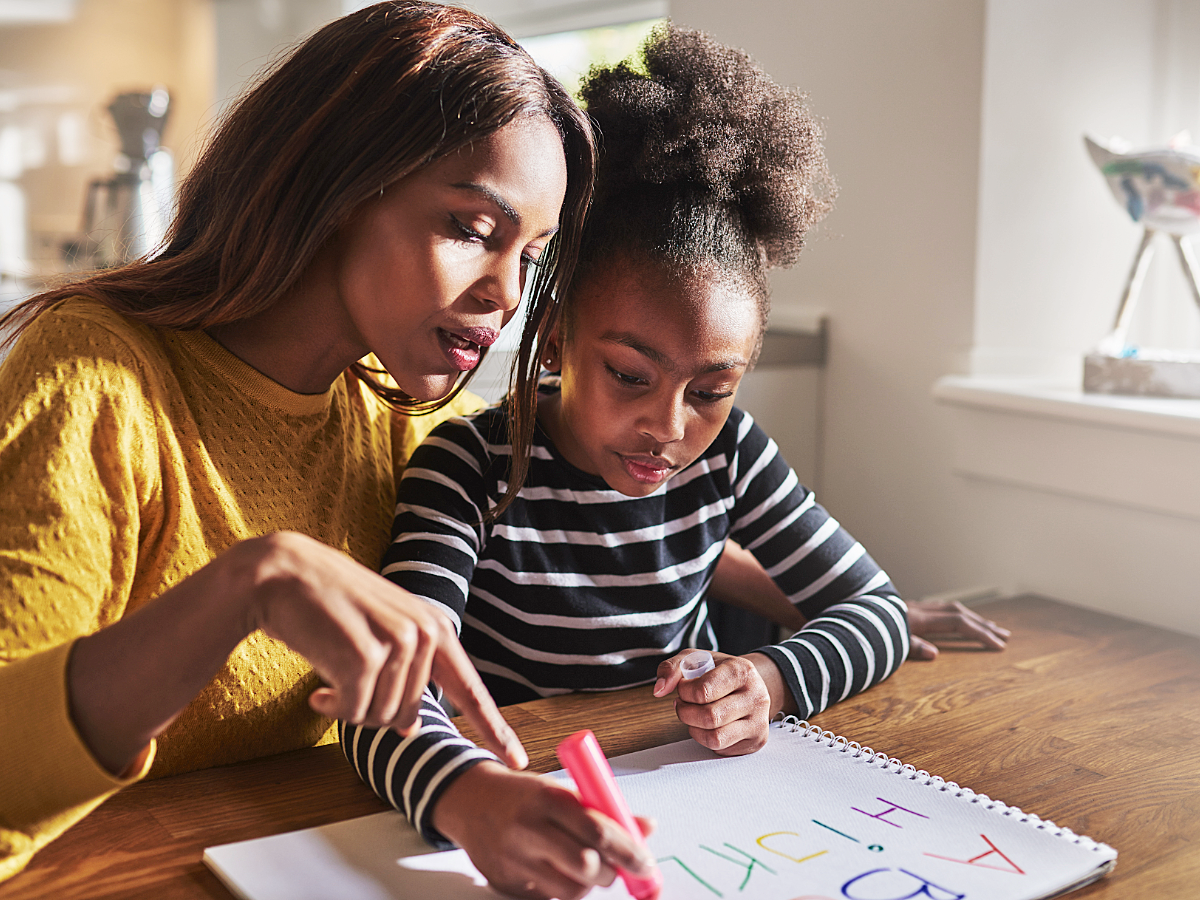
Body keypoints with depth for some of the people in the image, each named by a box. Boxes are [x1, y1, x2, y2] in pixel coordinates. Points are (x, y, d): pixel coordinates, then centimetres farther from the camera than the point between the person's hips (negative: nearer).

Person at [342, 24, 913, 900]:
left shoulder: (726, 451, -4)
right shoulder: (474, 467, -16)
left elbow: (877, 610, 3)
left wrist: (772, 682, -17)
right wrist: (469, 796, -50)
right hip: (511, 792, -3)